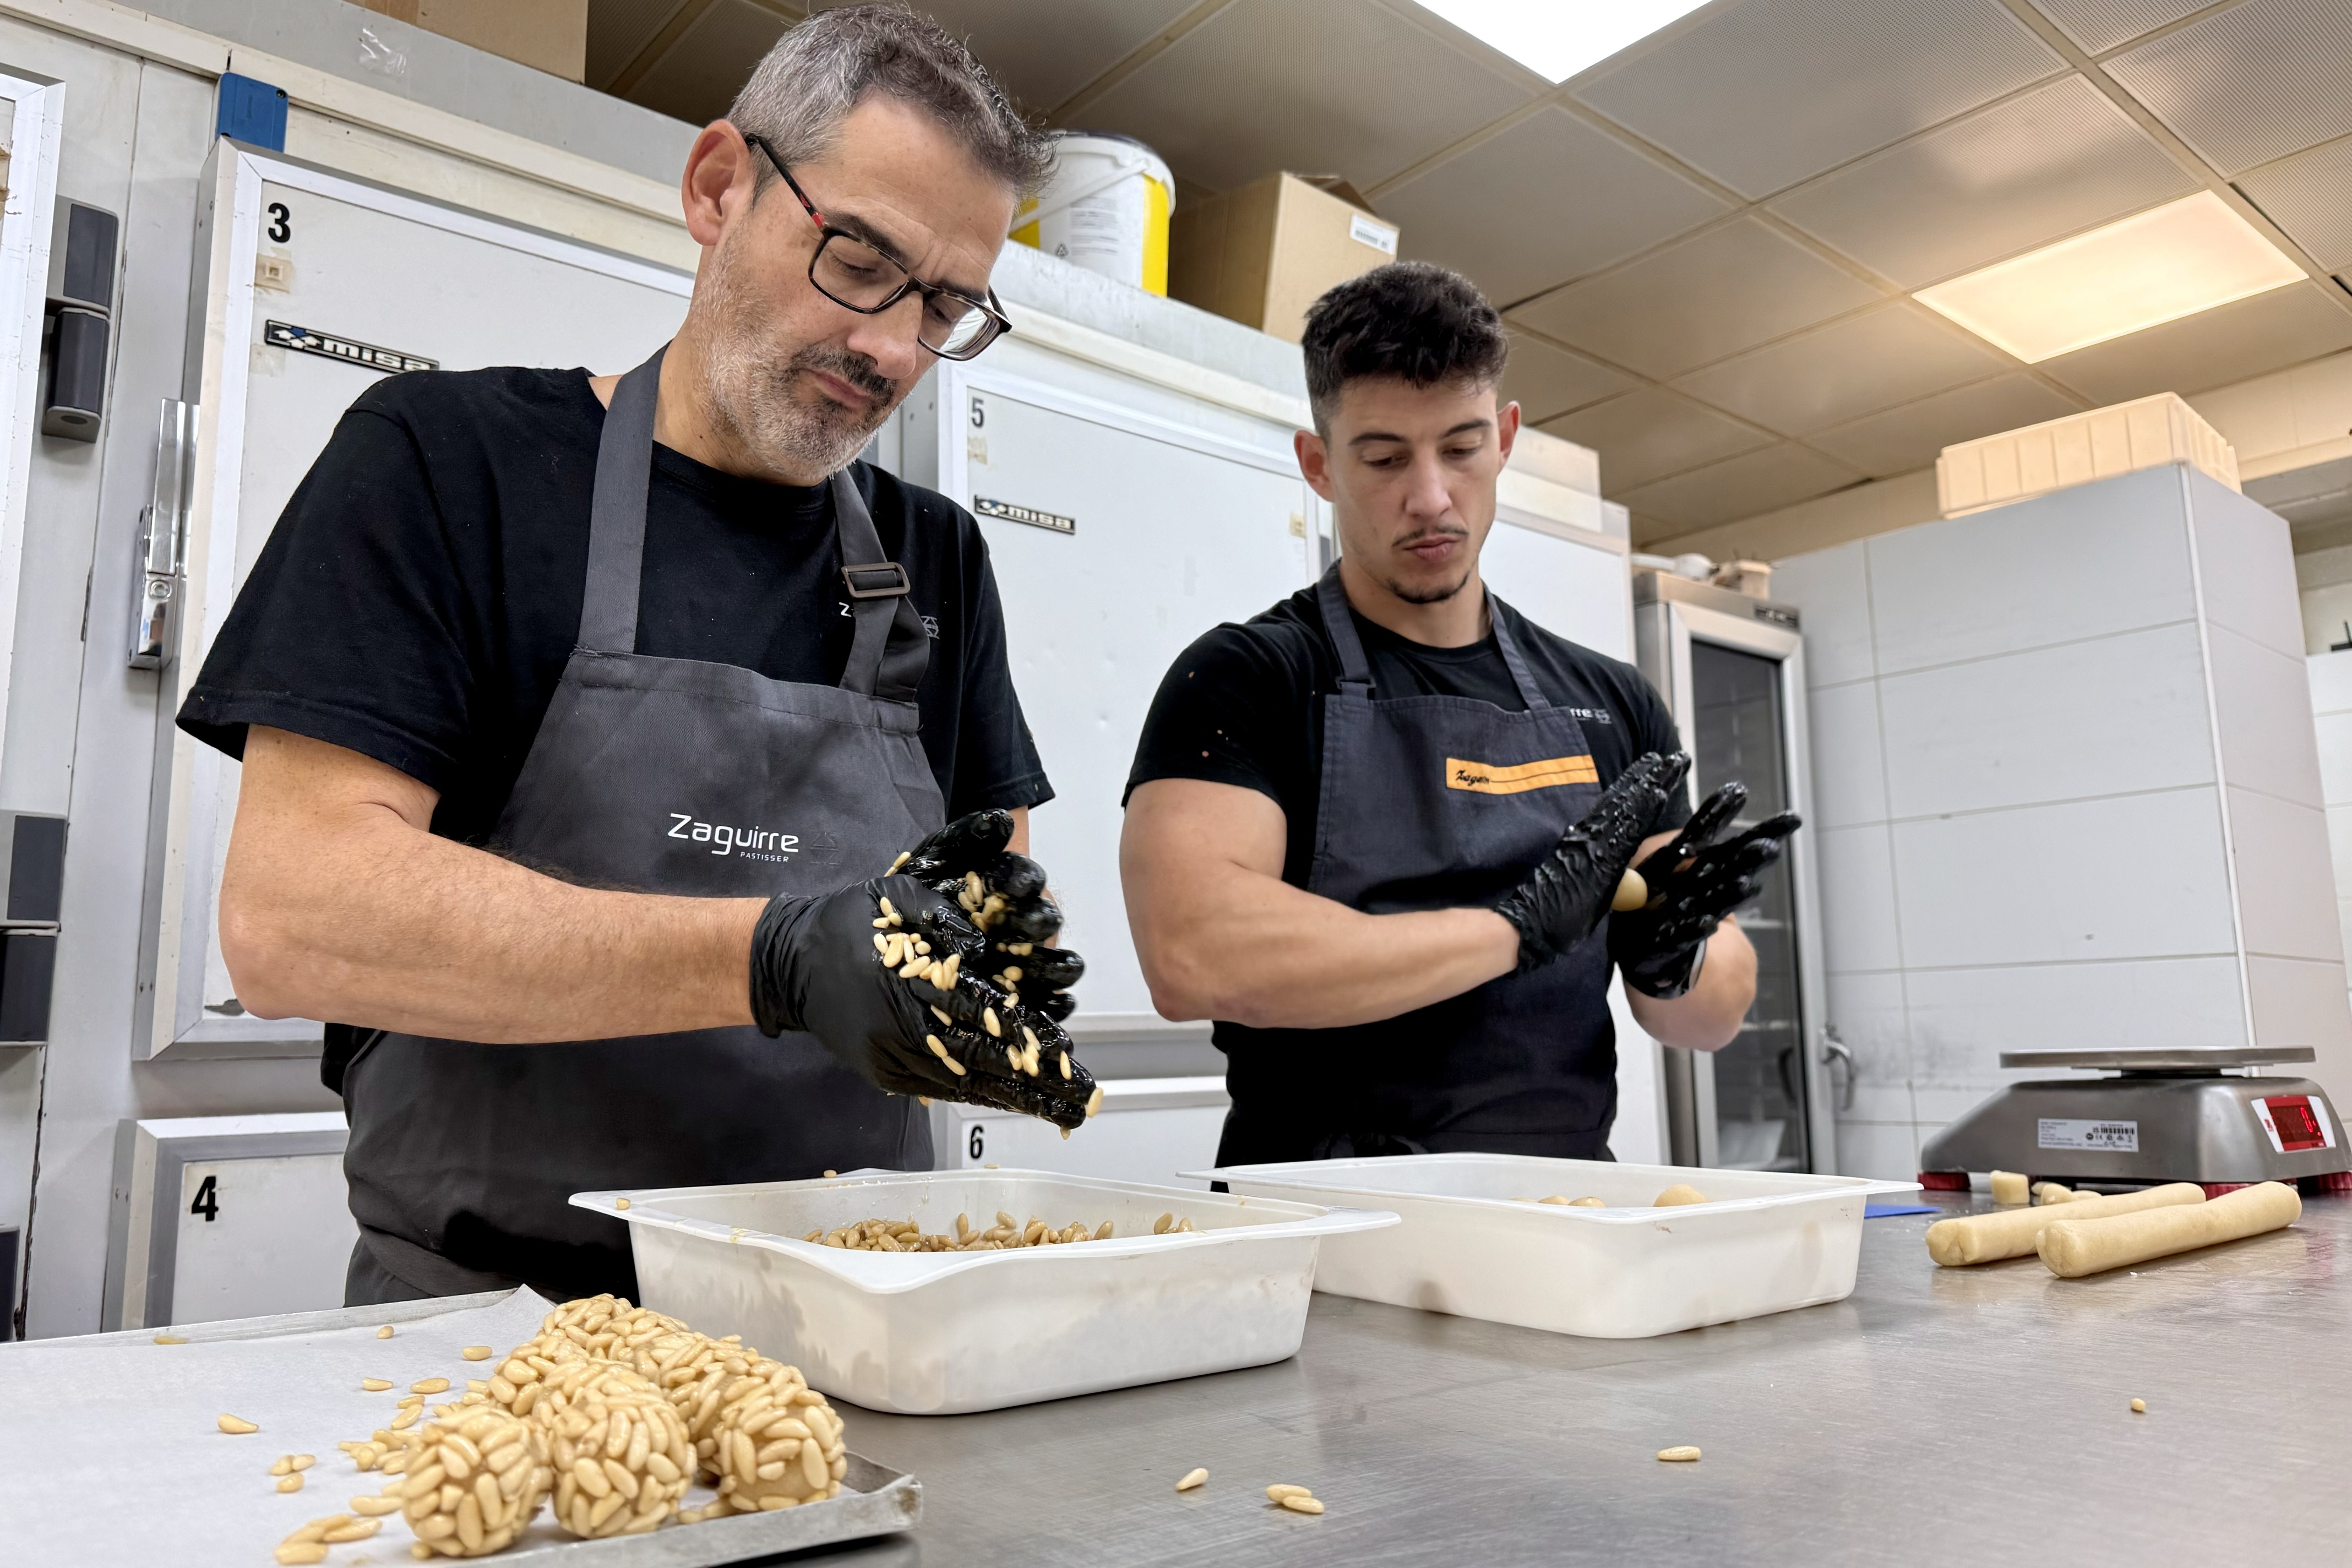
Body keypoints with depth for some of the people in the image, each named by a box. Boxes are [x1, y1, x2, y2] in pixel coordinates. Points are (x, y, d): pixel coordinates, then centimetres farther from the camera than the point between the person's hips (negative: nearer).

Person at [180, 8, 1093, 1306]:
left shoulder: (937, 560, 15)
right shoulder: (444, 459, 1)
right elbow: (288, 916, -10)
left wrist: (991, 945, -11)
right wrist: (778, 958, -20)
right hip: (481, 1324, -4)